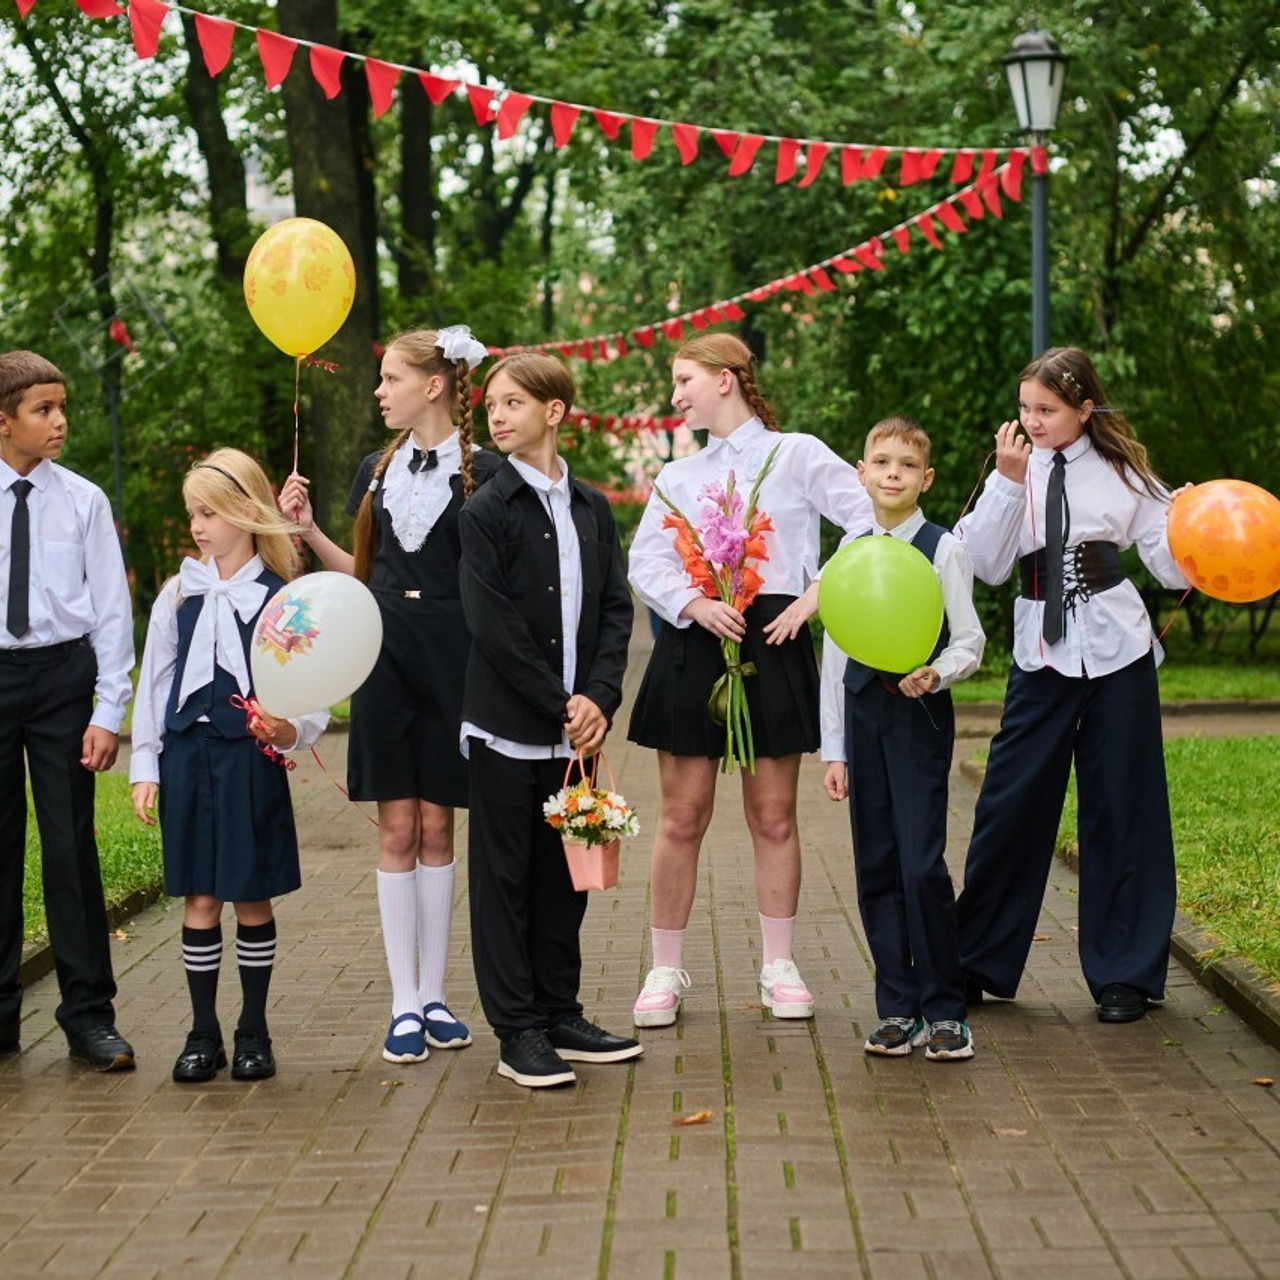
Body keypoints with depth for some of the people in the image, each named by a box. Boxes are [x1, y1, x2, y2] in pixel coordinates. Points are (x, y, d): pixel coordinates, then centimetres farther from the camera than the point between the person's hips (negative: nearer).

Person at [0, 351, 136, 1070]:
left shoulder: (83, 500, -1)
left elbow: (112, 608, 0)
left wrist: (110, 711, -6)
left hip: (64, 672, -1)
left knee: (71, 845, 1)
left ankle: (90, 1015, 10)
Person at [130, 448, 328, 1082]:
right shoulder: (178, 594, 6)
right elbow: (153, 685, 9)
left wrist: (288, 731, -24)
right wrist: (144, 767, 5)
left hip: (254, 762, -2)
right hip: (188, 758, 2)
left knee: (252, 899, 5)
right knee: (199, 901, 5)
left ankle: (254, 1032, 18)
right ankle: (203, 1034, 15)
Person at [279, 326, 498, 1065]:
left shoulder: (481, 473, -4)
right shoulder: (378, 471, 10)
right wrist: (309, 531, 3)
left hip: (450, 661, -3)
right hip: (386, 657, 3)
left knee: (436, 828, 4)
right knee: (397, 830, 2)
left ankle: (433, 997, 15)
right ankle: (405, 1005, 7)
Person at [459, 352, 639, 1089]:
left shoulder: (592, 508, 9)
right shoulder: (486, 511, -6)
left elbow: (616, 608, 5)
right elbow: (495, 628, -12)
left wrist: (598, 698, -9)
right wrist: (558, 709, -13)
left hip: (576, 725, 5)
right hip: (509, 725, -4)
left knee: (566, 872, 12)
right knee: (506, 875, 2)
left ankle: (560, 1014, 23)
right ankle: (518, 1031, 8)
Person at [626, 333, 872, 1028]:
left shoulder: (797, 455, 4)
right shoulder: (677, 475, 15)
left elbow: (868, 521, -4)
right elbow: (646, 560, 5)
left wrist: (817, 597, -10)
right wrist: (693, 604, -14)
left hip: (772, 641, -2)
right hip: (694, 645, 3)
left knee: (773, 815, 3)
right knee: (681, 817, 2)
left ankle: (779, 968, 14)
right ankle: (665, 970, 10)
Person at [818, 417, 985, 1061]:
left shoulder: (943, 549, -2)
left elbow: (969, 643, -1)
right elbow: (834, 653, 11)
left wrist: (934, 674, -23)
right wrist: (834, 749, 9)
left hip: (920, 715, -4)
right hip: (863, 712, 4)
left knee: (922, 864, -11)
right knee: (876, 867, 5)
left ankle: (944, 1010, 0)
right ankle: (897, 1008, 13)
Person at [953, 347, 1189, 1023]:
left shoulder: (1122, 471, 3)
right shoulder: (1017, 470, 4)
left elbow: (1171, 563, 1)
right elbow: (987, 566, -6)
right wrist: (1008, 481, -14)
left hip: (1117, 655, 0)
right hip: (1042, 656, 1)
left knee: (1122, 811, 4)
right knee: (1010, 807, 0)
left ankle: (1124, 974, 16)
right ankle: (976, 964, 15)